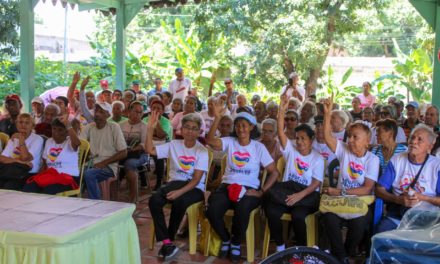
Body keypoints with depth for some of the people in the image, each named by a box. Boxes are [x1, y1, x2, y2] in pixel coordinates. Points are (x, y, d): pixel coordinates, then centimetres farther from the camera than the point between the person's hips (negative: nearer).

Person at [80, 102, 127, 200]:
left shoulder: (114, 127, -3)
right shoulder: (89, 127, 9)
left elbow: (123, 153, -5)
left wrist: (103, 163, -12)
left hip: (109, 166, -3)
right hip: (92, 164, 4)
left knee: (88, 174, -30)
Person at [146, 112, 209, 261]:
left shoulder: (202, 151, -2)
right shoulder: (174, 145, 8)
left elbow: (196, 179, -10)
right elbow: (150, 150, 0)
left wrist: (180, 192, -26)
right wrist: (150, 129, -10)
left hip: (194, 188, -3)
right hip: (175, 182, 3)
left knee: (179, 202, -36)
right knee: (154, 200, -28)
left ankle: (168, 240, -14)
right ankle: (167, 242, -23)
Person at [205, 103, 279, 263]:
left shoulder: (258, 147, 4)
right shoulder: (229, 142, 7)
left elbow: (274, 173, 2)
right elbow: (210, 141, -14)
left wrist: (261, 192, -10)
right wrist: (217, 118, -24)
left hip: (249, 189, -1)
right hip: (227, 186, 2)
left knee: (242, 211, -35)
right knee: (212, 211, -28)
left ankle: (236, 243, -2)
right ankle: (225, 239, 5)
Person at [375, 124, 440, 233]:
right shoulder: (396, 160, 9)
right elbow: (379, 189, 5)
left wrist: (422, 198, -14)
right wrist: (398, 199, -11)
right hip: (395, 216, 2)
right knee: (381, 232, -28)